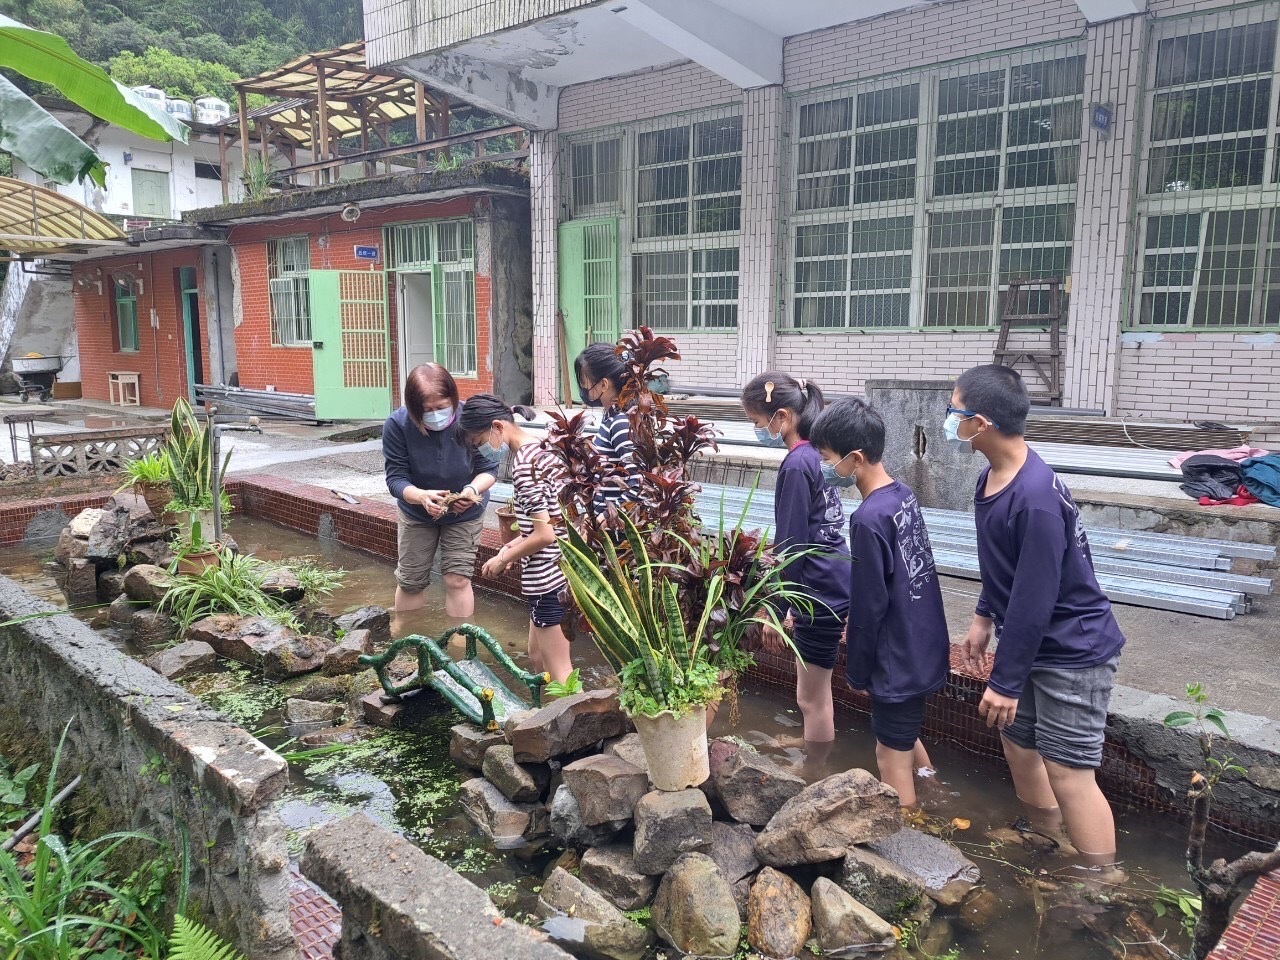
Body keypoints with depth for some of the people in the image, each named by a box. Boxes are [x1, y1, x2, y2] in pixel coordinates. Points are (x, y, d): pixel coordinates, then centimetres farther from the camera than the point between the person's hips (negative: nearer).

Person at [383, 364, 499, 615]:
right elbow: (396, 478, -23)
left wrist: (474, 489, -39)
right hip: (416, 513, 1)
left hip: (465, 514, -1)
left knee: (458, 580, -2)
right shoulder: (397, 425, -26)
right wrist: (422, 496, -44)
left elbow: (488, 468, -16)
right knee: (410, 582, 13)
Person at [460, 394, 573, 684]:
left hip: (548, 575, -10)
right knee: (537, 655, 22)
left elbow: (545, 535, -21)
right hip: (559, 568, 10)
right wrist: (514, 545, 9)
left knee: (558, 671, 1)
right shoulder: (541, 448, 9)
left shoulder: (523, 463, -19)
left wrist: (503, 559, -7)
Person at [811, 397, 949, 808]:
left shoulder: (869, 519, -26)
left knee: (892, 759, 8)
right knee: (904, 735, 28)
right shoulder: (903, 495, 1)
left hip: (899, 661, -9)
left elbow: (869, 606, -21)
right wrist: (855, 631, 18)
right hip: (924, 648, 9)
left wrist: (857, 671, -8)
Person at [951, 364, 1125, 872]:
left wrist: (1005, 681, -21)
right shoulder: (991, 477, -2)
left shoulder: (1036, 498, -30)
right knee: (1018, 740, 18)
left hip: (1072, 651, -9)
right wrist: (983, 616, 17)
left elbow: (1034, 600, -27)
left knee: (1066, 772, -3)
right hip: (1028, 640, 9)